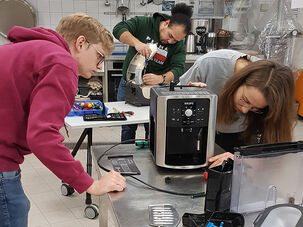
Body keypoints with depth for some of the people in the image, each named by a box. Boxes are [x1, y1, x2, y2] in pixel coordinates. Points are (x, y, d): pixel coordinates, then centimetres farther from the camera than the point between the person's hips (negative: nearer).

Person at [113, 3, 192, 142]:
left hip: (155, 89, 1)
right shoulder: (143, 24, -13)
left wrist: (160, 78, -39)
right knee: (128, 128, 9)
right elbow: (119, 29, -24)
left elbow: (178, 69, -19)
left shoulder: (179, 45, -8)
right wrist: (137, 43, -42)